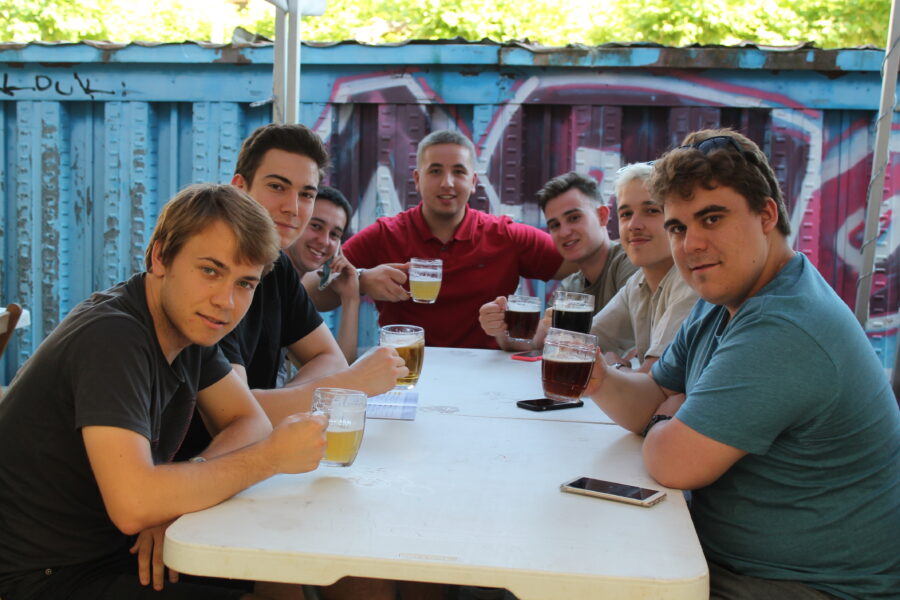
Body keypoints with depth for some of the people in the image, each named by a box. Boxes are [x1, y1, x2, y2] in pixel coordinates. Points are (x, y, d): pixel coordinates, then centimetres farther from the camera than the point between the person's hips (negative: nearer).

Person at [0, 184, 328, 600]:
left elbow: (249, 421, 3)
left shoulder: (188, 320, 0)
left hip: (124, 548, 8)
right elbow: (134, 505, -35)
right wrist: (272, 456, -24)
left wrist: (179, 497, -16)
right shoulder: (111, 336, -26)